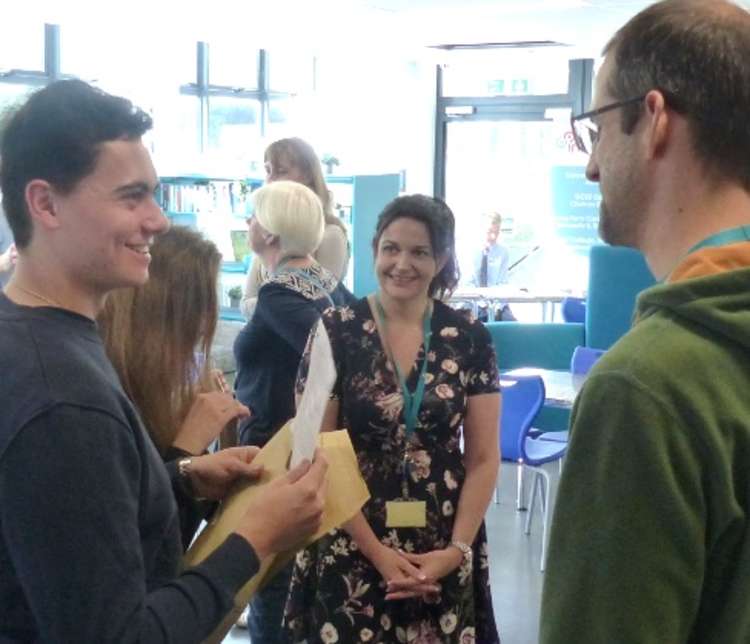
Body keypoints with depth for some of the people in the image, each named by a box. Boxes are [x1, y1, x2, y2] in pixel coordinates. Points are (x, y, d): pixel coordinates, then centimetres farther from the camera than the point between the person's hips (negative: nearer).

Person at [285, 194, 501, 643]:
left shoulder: (470, 339, -1)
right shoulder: (335, 332, -6)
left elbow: (484, 458, 1)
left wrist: (458, 548, -10)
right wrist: (377, 551, -11)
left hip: (445, 557, 2)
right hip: (352, 552, -1)